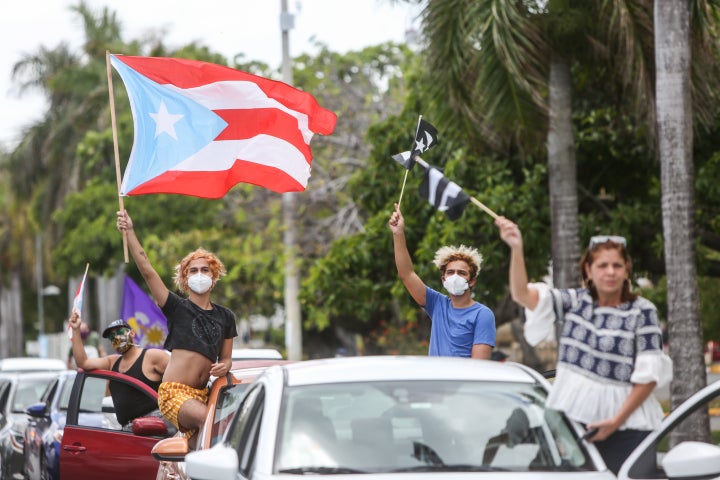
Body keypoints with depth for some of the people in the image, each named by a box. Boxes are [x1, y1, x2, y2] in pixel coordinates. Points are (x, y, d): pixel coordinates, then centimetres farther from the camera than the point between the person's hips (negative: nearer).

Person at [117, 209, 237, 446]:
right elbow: (147, 270, -3)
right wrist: (129, 232, -9)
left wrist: (223, 367, -2)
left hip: (200, 394, 5)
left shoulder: (225, 317, 17)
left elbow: (226, 358, 23)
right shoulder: (178, 307, 5)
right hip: (174, 391, -5)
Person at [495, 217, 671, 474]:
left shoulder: (642, 311, 0)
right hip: (572, 420, 2)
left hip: (626, 427, -2)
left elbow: (649, 375, -3)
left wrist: (618, 420, -8)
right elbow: (522, 295, -4)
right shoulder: (575, 301, 8)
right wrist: (516, 249, -18)